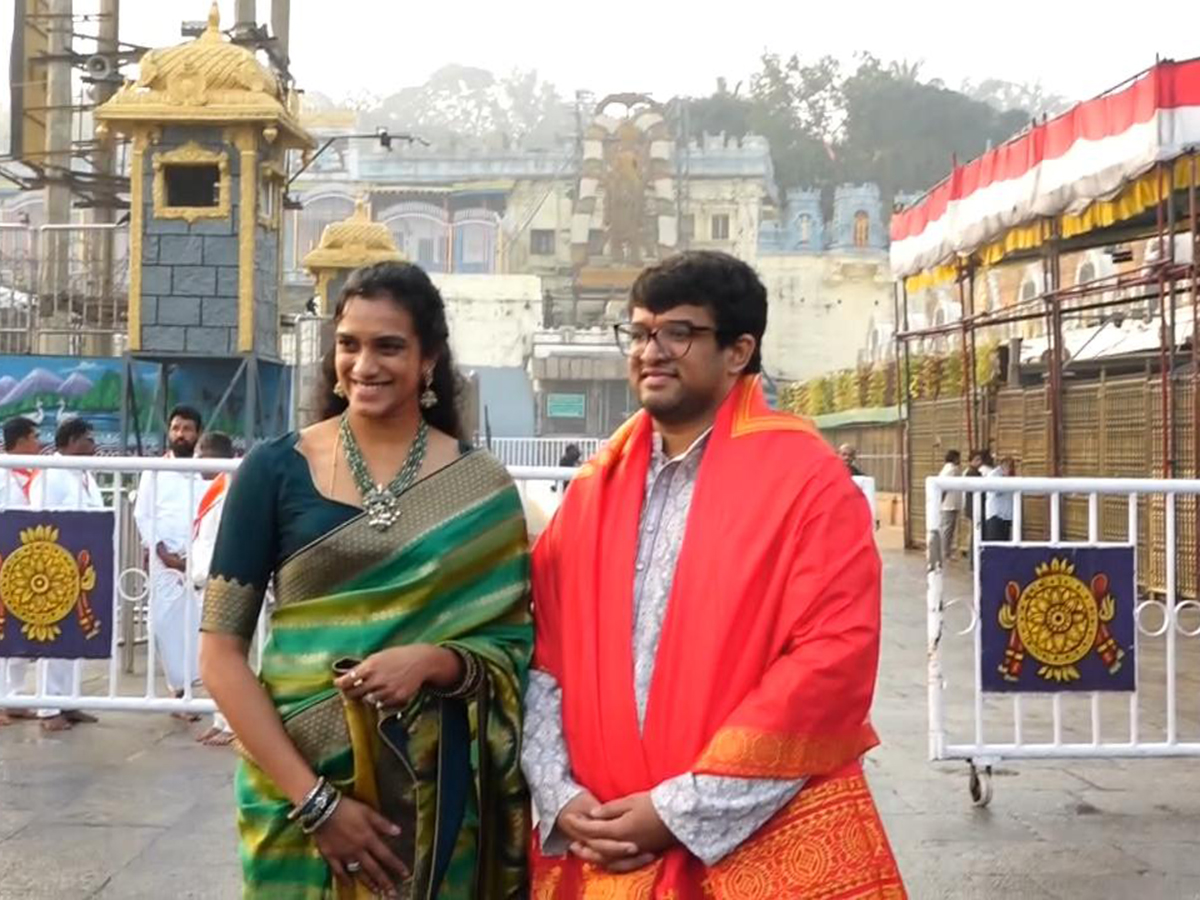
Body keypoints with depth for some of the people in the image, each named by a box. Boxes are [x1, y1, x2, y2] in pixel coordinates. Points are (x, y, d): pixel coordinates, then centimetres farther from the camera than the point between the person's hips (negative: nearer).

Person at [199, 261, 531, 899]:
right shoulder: (275, 470, -4)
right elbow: (220, 654, -6)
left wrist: (433, 661, -18)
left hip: (436, 786, 1)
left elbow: (514, 647, 3)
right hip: (298, 781, -1)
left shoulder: (481, 487, -1)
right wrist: (313, 798, -14)